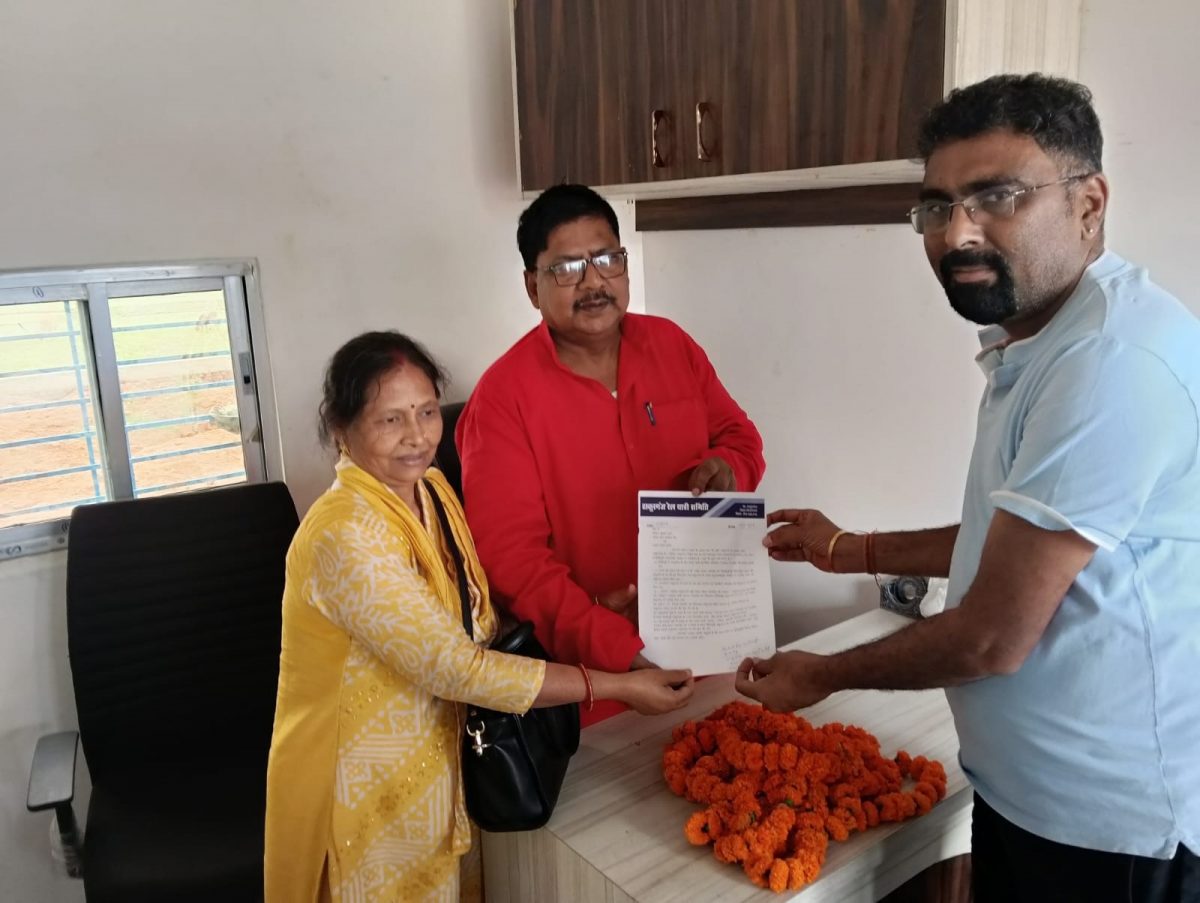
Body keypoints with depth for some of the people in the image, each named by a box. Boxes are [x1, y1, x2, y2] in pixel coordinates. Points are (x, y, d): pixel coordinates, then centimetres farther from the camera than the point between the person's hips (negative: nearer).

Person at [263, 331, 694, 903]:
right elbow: (455, 668, -29)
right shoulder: (345, 535, -28)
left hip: (433, 766, 7)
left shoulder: (432, 490, -2)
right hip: (363, 788, -7)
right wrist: (620, 687, -25)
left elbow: (474, 628, 3)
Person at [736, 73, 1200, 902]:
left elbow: (993, 639, -24)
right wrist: (856, 551, 16)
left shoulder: (1116, 361, -28)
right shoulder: (1036, 342, 5)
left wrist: (822, 677, -9)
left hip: (1108, 824, -8)